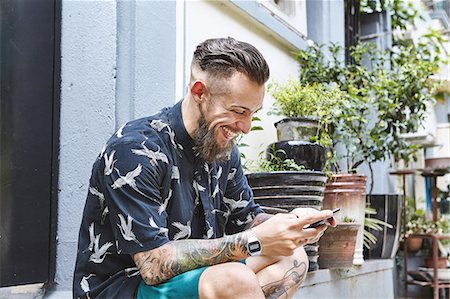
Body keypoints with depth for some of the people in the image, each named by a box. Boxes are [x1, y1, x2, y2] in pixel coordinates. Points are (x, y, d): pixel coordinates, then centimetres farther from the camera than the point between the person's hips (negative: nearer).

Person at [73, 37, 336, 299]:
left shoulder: (224, 150, 4)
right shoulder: (135, 151, -22)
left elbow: (246, 218, 12)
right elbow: (154, 265, -27)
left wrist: (291, 224, -11)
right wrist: (253, 242, -28)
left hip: (191, 273, 8)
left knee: (293, 258, -2)